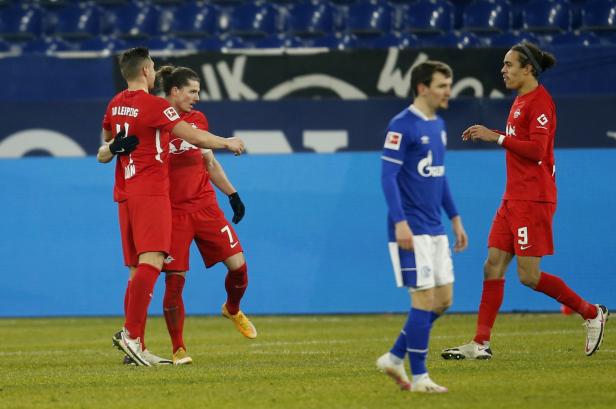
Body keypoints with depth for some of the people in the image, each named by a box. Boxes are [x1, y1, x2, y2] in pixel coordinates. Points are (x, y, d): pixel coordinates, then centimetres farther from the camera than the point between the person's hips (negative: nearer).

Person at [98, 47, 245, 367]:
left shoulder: (114, 105, 13)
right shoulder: (154, 105, -10)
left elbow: (107, 138, 33)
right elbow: (194, 137, -10)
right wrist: (228, 143, 3)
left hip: (125, 193, 8)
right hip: (151, 192, -8)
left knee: (139, 268, 8)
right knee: (151, 262, -16)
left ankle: (135, 346, 2)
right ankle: (131, 334, -29)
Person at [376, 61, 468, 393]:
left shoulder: (438, 125, 14)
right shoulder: (402, 125, -12)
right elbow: (388, 176, -15)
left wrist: (455, 219, 20)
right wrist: (400, 222, -23)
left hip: (435, 229, 9)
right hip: (411, 230, -9)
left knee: (443, 300, 8)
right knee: (424, 299, -7)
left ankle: (395, 358, 20)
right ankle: (419, 377, 2)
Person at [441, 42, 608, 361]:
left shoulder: (539, 101, -13)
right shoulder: (520, 100, 17)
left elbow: (537, 149, -22)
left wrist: (496, 137, -19)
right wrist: (488, 136, 14)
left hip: (533, 199, -10)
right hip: (514, 198, 10)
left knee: (529, 275, -9)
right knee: (493, 267, 3)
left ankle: (591, 313, 7)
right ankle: (480, 343, 2)